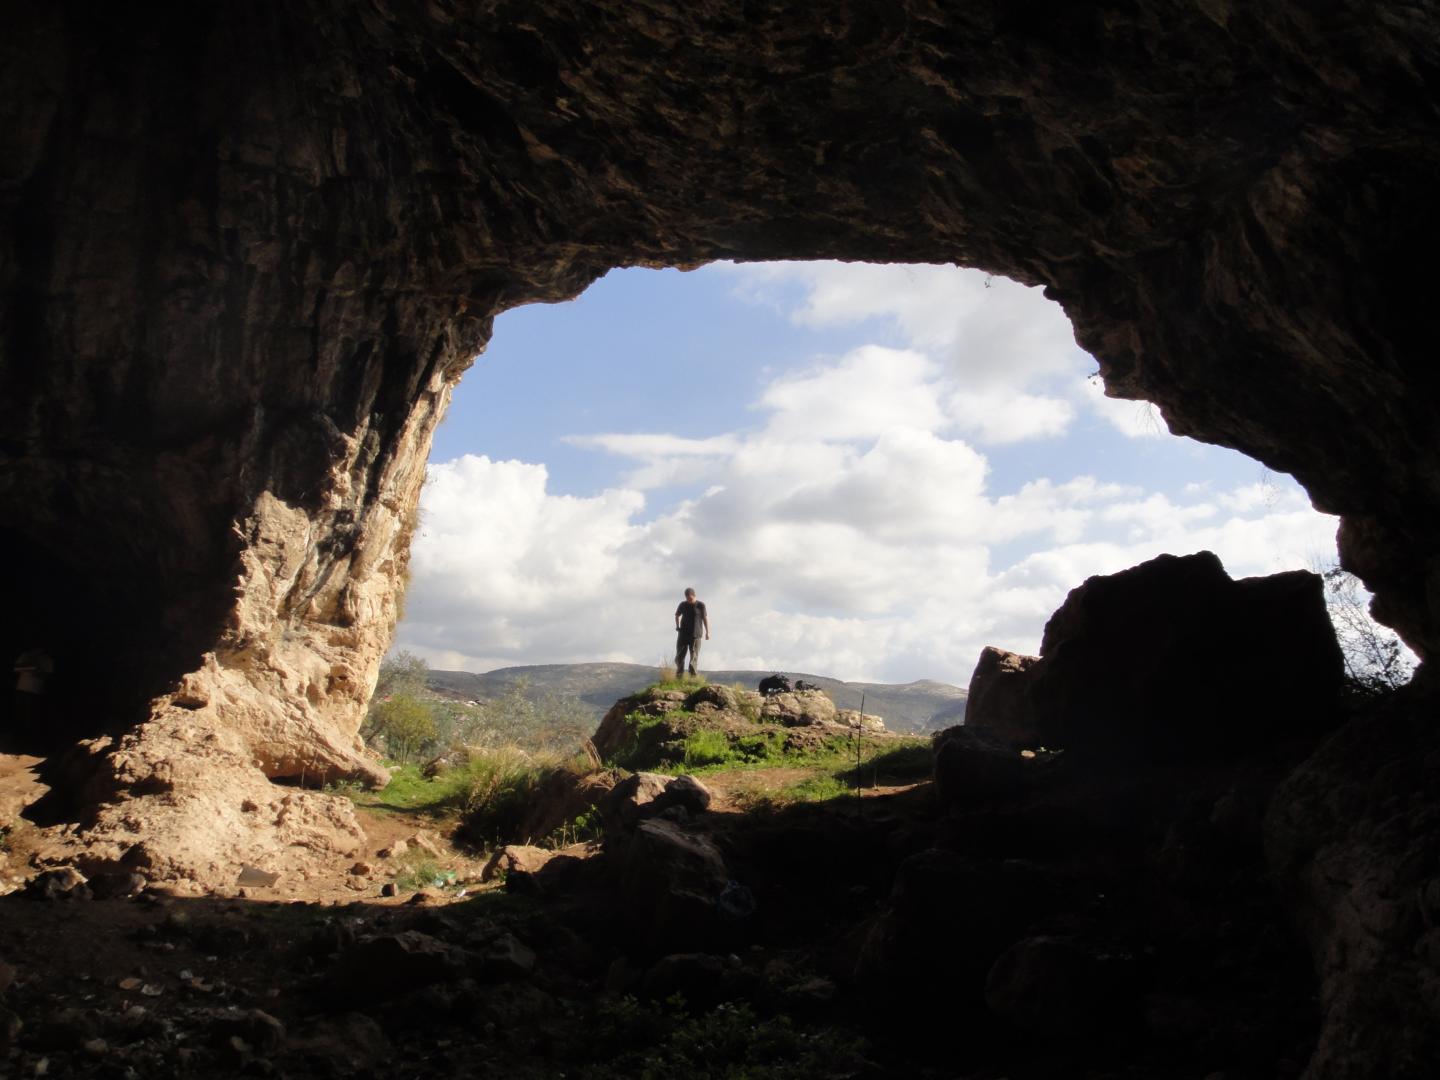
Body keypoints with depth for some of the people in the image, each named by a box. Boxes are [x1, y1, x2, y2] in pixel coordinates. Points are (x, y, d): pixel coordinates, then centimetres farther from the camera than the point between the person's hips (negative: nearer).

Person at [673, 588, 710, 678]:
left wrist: (707, 632, 1)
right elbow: (677, 615, 20)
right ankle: (679, 676, 11)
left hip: (695, 634, -3)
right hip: (683, 633, 3)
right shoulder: (683, 604, 5)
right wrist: (677, 627, 9)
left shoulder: (700, 605, -3)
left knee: (694, 656, -7)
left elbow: (705, 618, 2)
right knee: (680, 655, 3)